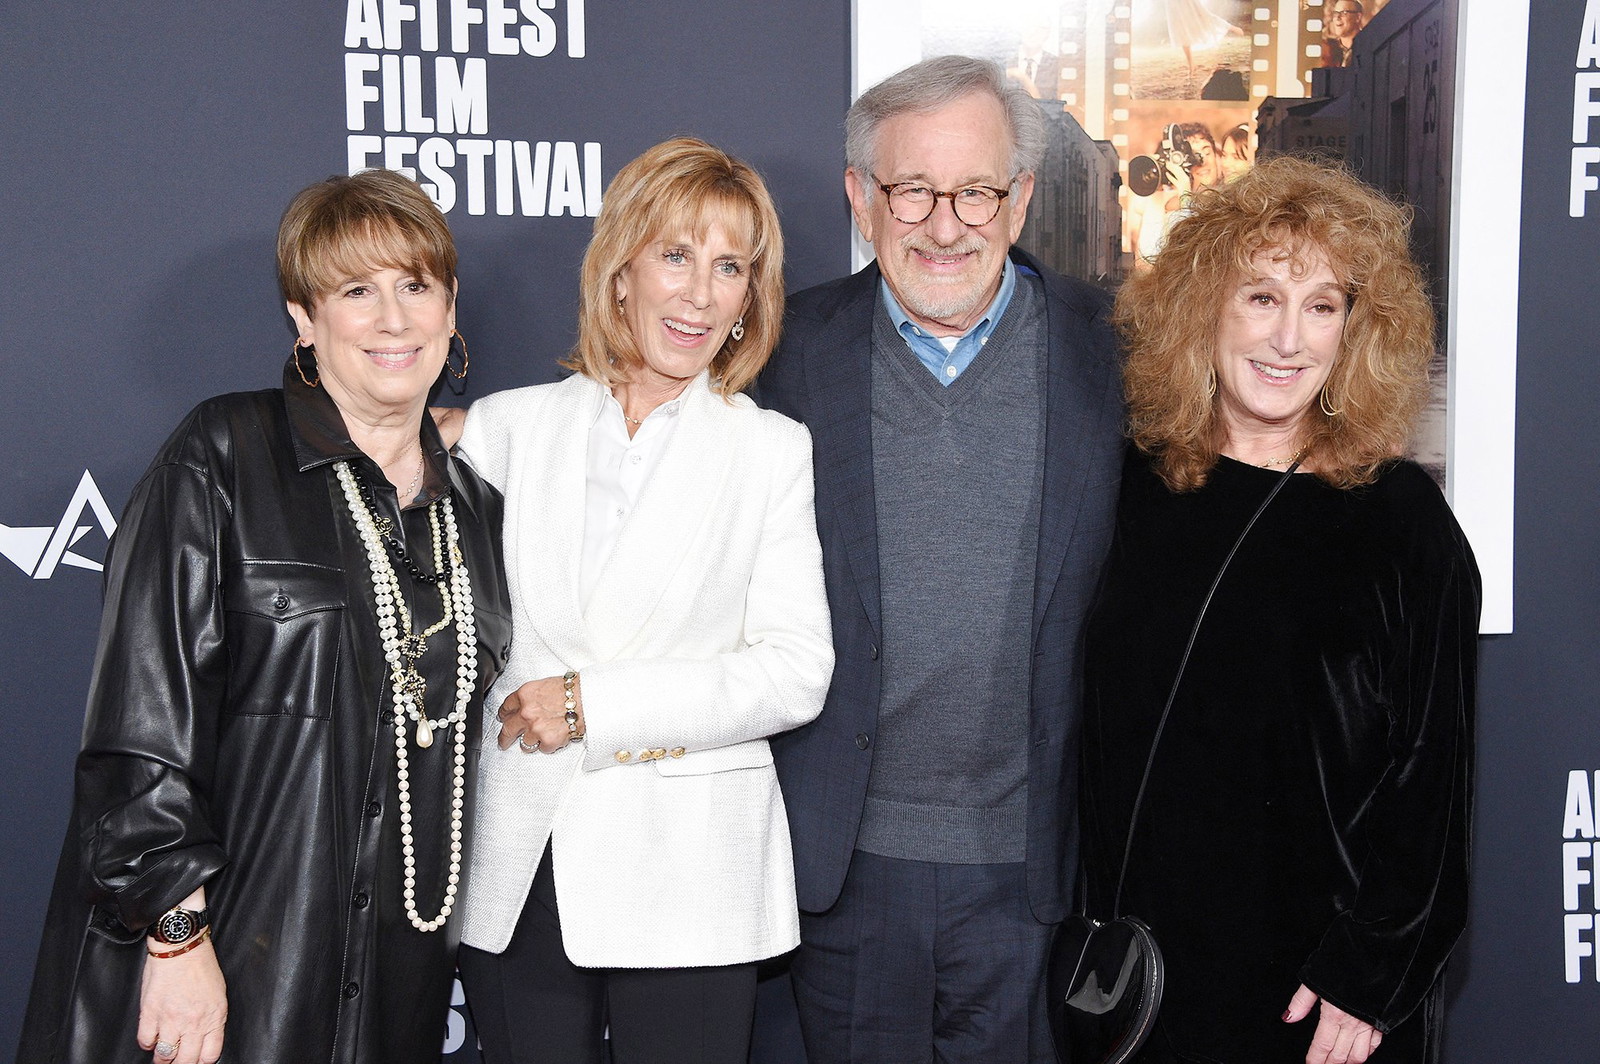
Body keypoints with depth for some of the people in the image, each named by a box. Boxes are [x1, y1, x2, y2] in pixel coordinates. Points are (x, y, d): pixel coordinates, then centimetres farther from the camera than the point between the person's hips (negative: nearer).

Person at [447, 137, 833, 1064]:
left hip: (690, 882, -1)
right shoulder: (507, 427, 8)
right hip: (516, 879, 2)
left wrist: (598, 707, -11)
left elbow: (796, 671, -5)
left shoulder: (774, 450, 4)